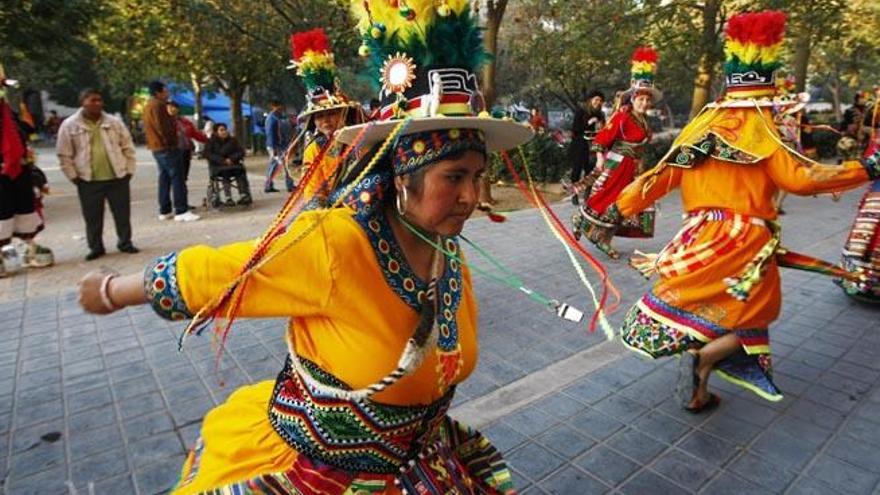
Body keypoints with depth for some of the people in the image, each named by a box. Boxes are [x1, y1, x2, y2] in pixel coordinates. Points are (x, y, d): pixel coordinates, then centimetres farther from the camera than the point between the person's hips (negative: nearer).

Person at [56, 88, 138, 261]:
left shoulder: (114, 122, 4)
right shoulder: (69, 125, -2)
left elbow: (128, 147, 7)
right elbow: (64, 155, 0)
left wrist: (129, 170, 2)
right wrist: (73, 176, -3)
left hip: (118, 177, 1)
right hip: (88, 181, -1)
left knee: (123, 213, 8)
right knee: (92, 217, 7)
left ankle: (125, 243, 22)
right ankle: (95, 247, 21)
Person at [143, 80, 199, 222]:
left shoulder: (148, 106, 19)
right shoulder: (158, 105, -13)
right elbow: (163, 127, -20)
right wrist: (171, 141, -12)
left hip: (156, 147, 10)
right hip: (167, 147, -10)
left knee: (164, 178, 12)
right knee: (178, 179, -10)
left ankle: (165, 211, 14)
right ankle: (182, 211, -13)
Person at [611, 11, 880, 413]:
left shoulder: (700, 127, 5)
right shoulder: (762, 133, -8)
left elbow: (662, 175, 4)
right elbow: (802, 179, -10)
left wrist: (621, 207, 10)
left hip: (701, 236, 4)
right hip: (746, 240, -4)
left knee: (700, 308, 16)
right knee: (749, 317, 13)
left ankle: (696, 391, 21)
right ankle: (702, 358, -12)